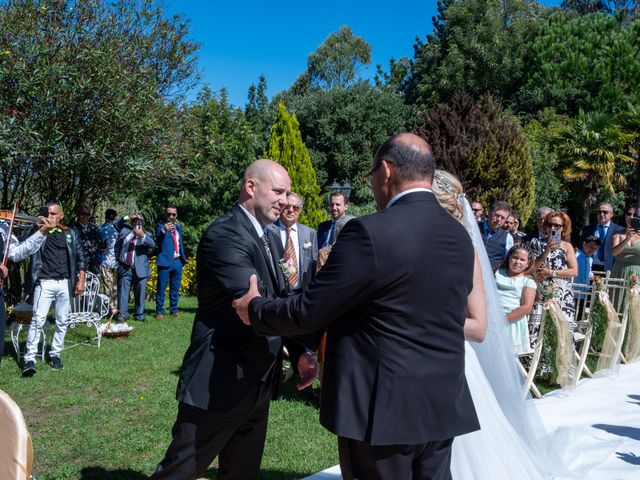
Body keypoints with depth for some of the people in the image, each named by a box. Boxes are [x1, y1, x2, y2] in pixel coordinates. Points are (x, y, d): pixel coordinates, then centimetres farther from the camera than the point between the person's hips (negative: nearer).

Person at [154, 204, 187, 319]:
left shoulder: (179, 227, 16)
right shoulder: (160, 225, -3)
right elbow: (158, 240, -20)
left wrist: (183, 257, 16)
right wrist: (163, 231, -39)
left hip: (177, 262, 6)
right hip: (165, 261, -6)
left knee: (175, 288, 12)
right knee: (161, 288, -4)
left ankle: (174, 310, 21)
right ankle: (159, 312, 2)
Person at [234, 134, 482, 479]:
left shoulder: (371, 232, -19)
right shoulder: (461, 237, 4)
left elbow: (307, 311, -14)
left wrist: (255, 309, 5)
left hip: (383, 410, -6)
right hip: (443, 407, 7)